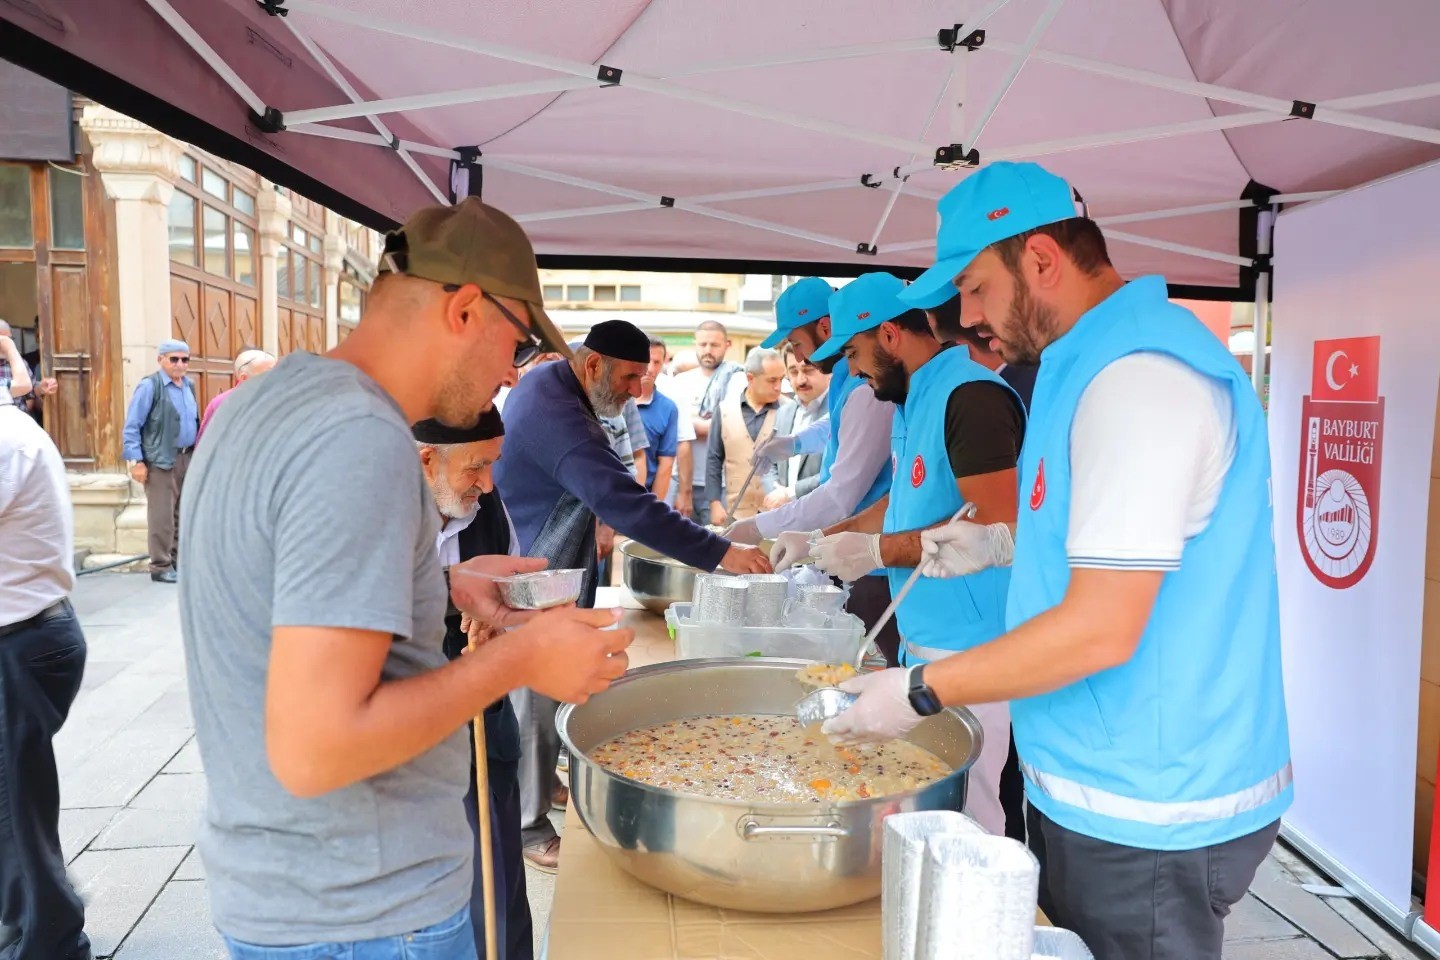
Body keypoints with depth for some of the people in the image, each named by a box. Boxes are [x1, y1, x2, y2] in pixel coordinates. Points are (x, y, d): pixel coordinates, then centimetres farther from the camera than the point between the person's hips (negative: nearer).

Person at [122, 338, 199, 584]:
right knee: (162, 515, -3)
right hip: (162, 460, -7)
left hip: (188, 458, 7)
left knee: (183, 512, 13)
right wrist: (136, 461, -15)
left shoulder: (189, 386, 13)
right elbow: (131, 426, -10)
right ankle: (161, 566, 5)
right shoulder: (150, 386, -9)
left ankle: (178, 558, 24)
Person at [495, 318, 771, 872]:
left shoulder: (545, 383, 3)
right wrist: (719, 553, -37)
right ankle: (528, 827, 16)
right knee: (535, 699, 1)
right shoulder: (557, 416, -31)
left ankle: (537, 784, 40)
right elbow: (624, 503, -37)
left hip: (540, 570, 10)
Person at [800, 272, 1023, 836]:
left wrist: (879, 551, -19)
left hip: (969, 650, -9)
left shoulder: (971, 395, -16)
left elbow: (999, 525, -23)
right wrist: (824, 538, 17)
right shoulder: (910, 401, 14)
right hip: (923, 641, 9)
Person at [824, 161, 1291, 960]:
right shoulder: (1098, 361, 9)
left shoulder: (1138, 376, -23)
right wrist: (1006, 543, 8)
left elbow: (1102, 630, -26)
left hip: (1148, 816, -9)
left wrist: (919, 694, -17)